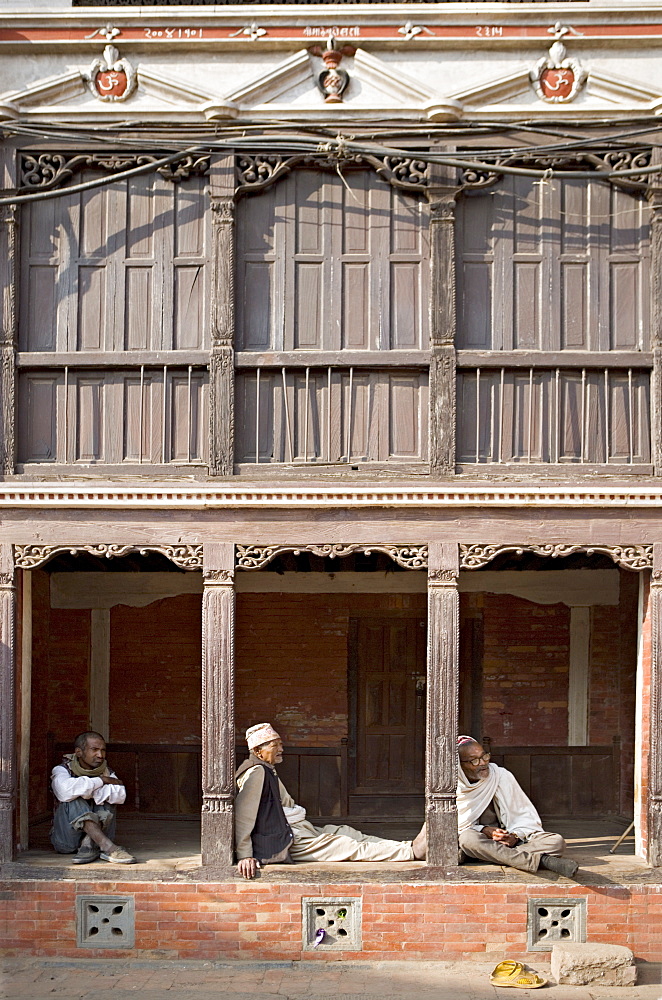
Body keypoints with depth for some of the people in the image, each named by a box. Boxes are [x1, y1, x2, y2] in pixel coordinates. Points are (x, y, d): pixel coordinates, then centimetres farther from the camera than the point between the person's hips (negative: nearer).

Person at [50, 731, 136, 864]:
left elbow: (120, 796, -16)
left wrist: (88, 791, -23)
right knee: (73, 800, -28)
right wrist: (100, 781, -20)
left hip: (96, 834, 3)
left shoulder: (106, 773, 9)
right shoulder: (62, 770, -3)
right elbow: (65, 791, -31)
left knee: (106, 797, -16)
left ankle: (89, 844, -38)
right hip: (67, 838, -3)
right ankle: (109, 847, -46)